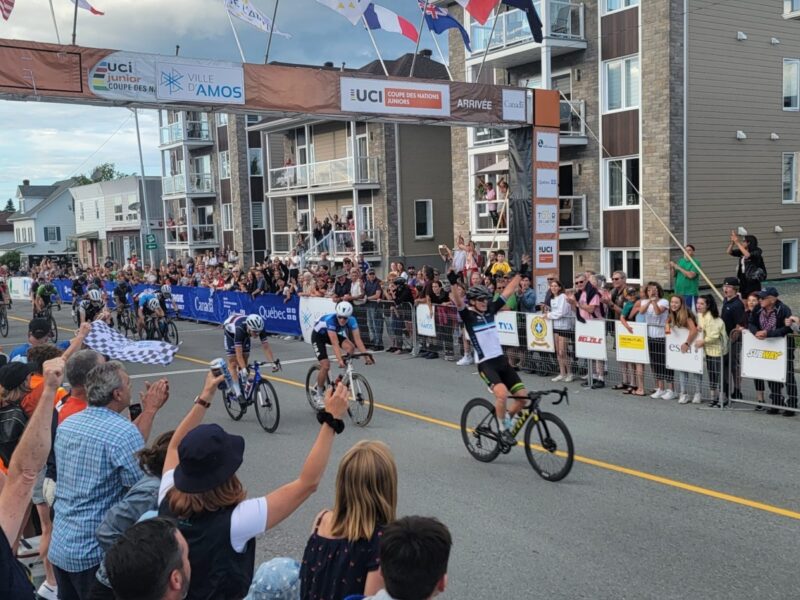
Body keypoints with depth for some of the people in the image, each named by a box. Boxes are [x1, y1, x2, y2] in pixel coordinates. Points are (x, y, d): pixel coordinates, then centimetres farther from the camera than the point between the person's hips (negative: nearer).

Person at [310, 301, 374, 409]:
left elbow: (358, 340, -27)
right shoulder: (330, 320, -39)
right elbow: (335, 343, -45)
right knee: (325, 366, -17)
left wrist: (366, 356, -38)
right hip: (318, 335, -5)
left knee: (350, 347, -22)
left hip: (333, 333, 5)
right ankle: (318, 395, 2)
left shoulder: (352, 320, -25)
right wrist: (340, 360, -54)